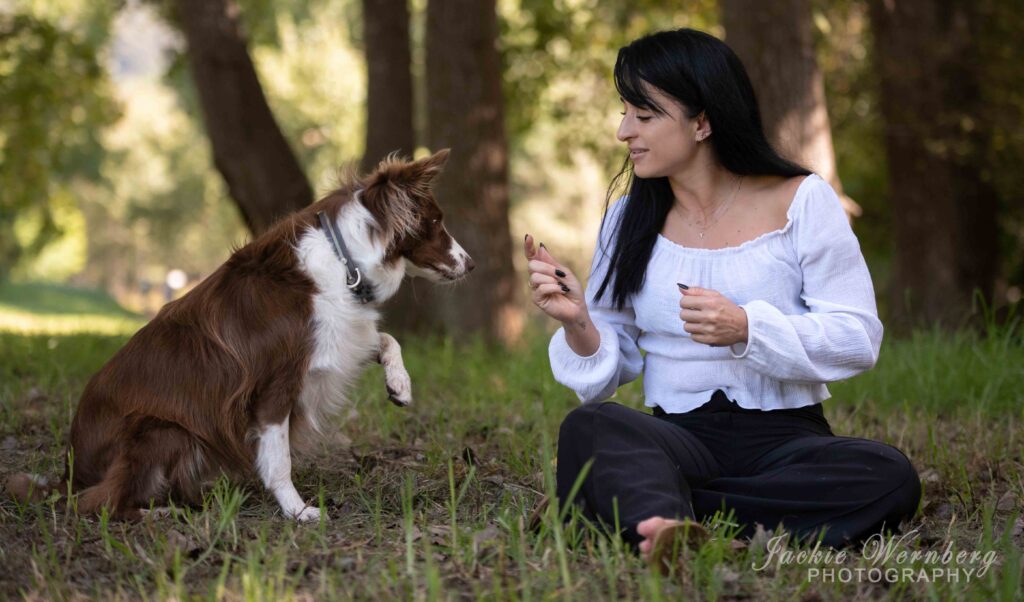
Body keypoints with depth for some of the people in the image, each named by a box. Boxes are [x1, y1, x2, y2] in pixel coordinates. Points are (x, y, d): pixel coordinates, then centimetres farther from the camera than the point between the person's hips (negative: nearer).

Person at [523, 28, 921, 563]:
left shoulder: (800, 202, 1)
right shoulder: (628, 219, 10)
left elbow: (860, 339, -6)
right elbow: (608, 371, 8)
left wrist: (748, 329, -20)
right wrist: (579, 324, -14)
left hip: (785, 438, -1)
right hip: (679, 436, 1)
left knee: (889, 478, -33)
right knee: (588, 426, -30)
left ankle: (636, 506, -34)